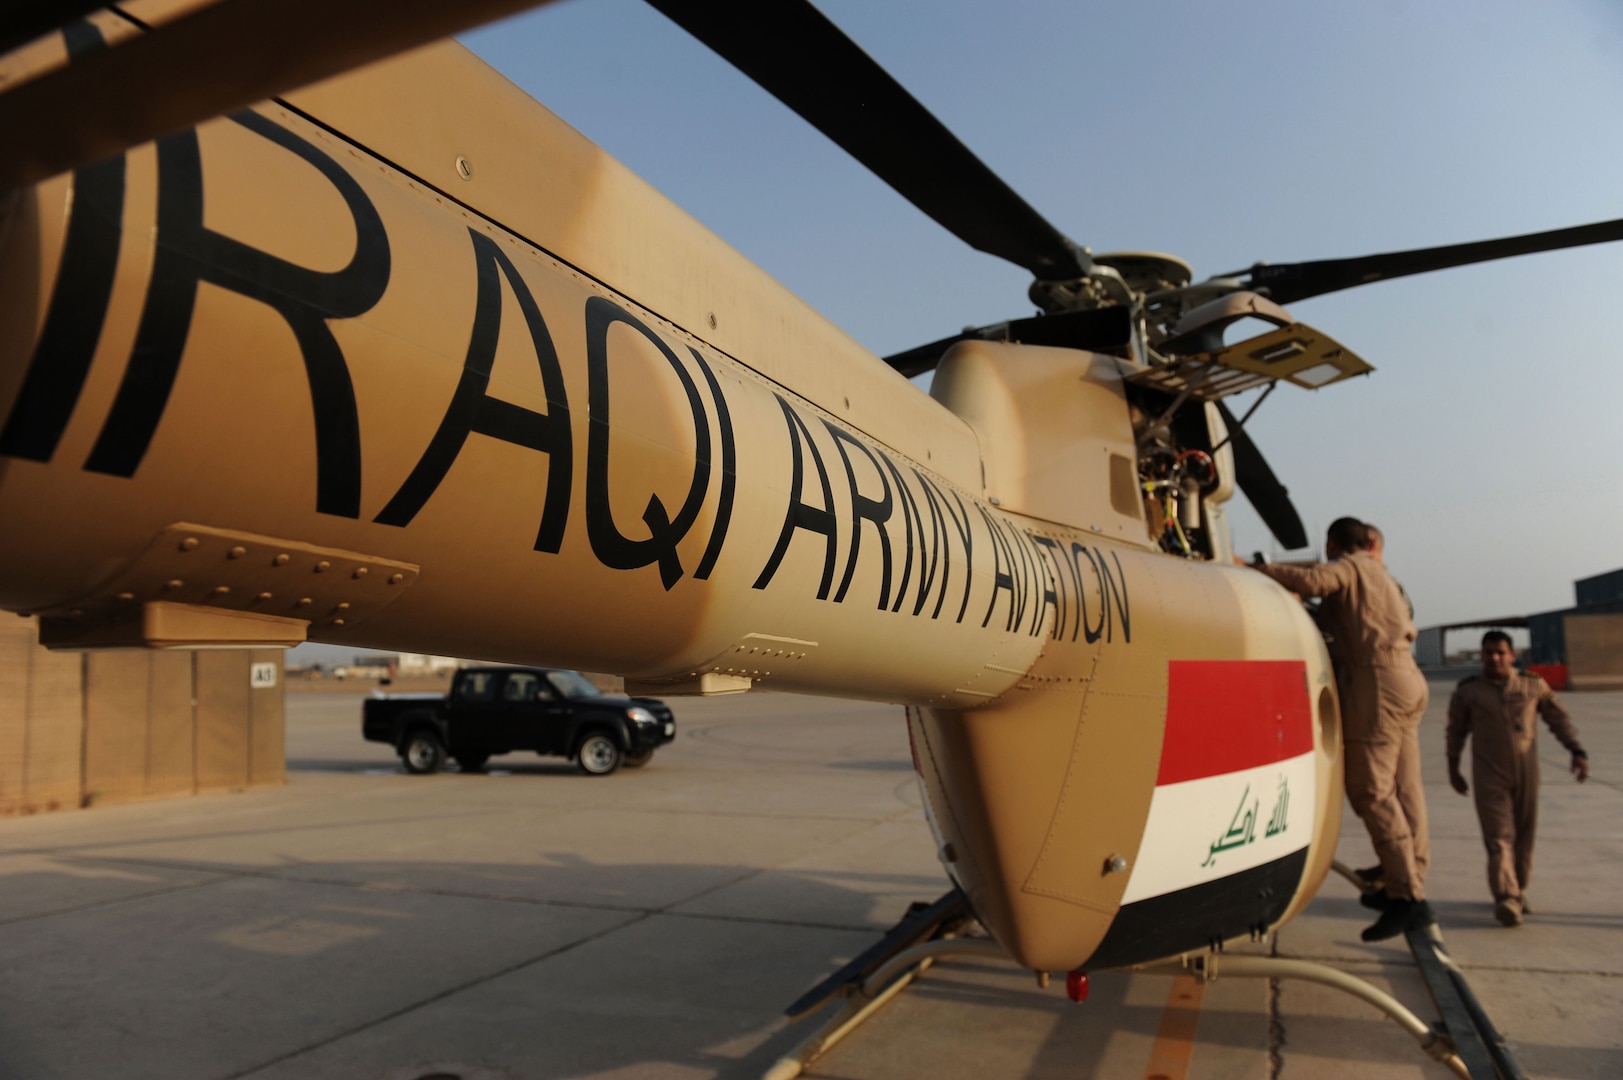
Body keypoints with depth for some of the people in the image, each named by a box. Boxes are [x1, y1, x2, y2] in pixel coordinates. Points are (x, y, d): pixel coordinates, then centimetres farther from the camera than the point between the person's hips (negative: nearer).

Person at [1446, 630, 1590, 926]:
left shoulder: (1533, 685, 5)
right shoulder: (1467, 691, 2)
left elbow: (1559, 719, 8)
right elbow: (1456, 730, 13)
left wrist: (1577, 752, -5)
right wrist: (1453, 768, 15)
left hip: (1526, 771, 2)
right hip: (1489, 774, -2)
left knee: (1524, 835, 8)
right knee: (1499, 836, -12)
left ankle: (1518, 890, 27)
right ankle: (1506, 899, -23)